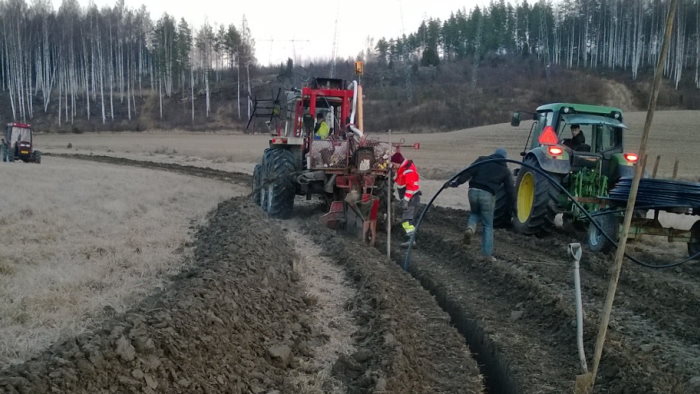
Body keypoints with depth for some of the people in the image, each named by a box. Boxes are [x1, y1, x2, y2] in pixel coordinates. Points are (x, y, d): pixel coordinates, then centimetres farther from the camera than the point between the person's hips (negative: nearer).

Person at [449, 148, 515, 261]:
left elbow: (468, 172, 0)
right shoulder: (505, 171, 14)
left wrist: (456, 182, -3)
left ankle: (470, 228, -3)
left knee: (475, 213, 30)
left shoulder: (482, 160, 13)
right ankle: (488, 254, 9)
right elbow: (510, 189, 16)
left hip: (473, 191, 1)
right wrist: (514, 201, 30)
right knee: (488, 225, 10)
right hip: (488, 195, -1)